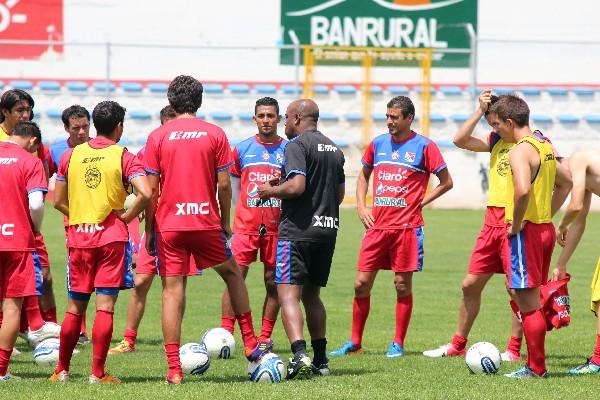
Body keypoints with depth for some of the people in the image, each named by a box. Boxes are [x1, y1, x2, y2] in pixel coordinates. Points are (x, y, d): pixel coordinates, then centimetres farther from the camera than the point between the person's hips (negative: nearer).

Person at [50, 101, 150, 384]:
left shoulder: (71, 155, 6)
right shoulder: (123, 157, -4)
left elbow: (58, 201, 9)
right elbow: (145, 194, -18)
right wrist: (127, 216, -4)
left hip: (78, 237, 3)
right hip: (112, 237, -3)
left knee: (75, 307, 12)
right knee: (105, 306, -3)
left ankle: (62, 370, 17)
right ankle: (97, 373, -5)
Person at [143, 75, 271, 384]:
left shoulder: (157, 137, -1)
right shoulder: (215, 134, 0)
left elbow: (151, 189, -2)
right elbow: (224, 185, -2)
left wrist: (149, 230, 6)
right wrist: (225, 221, 11)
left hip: (168, 224, 0)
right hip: (206, 221, 1)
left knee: (172, 291, 1)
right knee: (232, 273, 23)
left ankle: (174, 369, -3)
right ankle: (251, 345, 27)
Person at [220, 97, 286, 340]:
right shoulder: (242, 149, 7)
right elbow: (234, 186, 14)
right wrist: (244, 215, 7)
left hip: (277, 226, 0)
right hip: (245, 226, 0)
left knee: (273, 282, 3)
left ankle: (264, 338, 9)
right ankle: (225, 334, -7)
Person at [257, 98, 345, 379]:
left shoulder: (297, 145, -9)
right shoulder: (334, 150, 16)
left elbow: (297, 186, -19)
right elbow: (339, 194, 20)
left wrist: (271, 191, -3)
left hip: (298, 230, -8)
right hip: (328, 229, 8)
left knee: (288, 294, -11)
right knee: (311, 295, 17)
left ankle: (300, 354, -28)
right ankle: (320, 361, 15)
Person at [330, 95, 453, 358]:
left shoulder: (424, 146, -3)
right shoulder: (378, 144, 11)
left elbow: (446, 182, 2)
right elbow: (364, 176, 25)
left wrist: (420, 203, -4)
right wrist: (361, 206, 11)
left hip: (407, 226, -4)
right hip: (377, 225, 4)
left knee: (402, 285, 1)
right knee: (362, 283, 2)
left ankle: (398, 344, 9)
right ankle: (355, 342, 12)